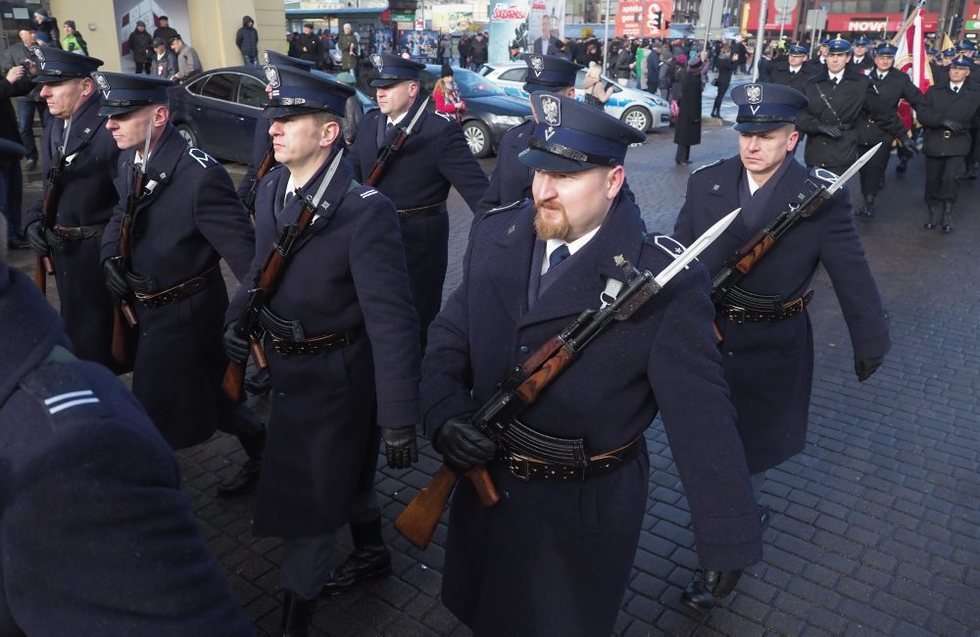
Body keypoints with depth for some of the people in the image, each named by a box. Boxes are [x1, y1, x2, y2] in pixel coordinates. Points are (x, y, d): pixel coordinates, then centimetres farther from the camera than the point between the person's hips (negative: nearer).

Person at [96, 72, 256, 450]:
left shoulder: (200, 174, -25)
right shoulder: (128, 159, 1)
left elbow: (242, 249, -25)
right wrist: (110, 255, -2)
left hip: (184, 315, -8)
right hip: (143, 306, 8)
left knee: (157, 413, 5)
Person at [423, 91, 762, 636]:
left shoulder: (665, 281, -22)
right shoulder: (495, 234, -7)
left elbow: (701, 418, -19)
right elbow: (451, 334, 2)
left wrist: (731, 543, -15)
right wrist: (443, 415, -15)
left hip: (587, 508, -4)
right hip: (486, 483, 5)